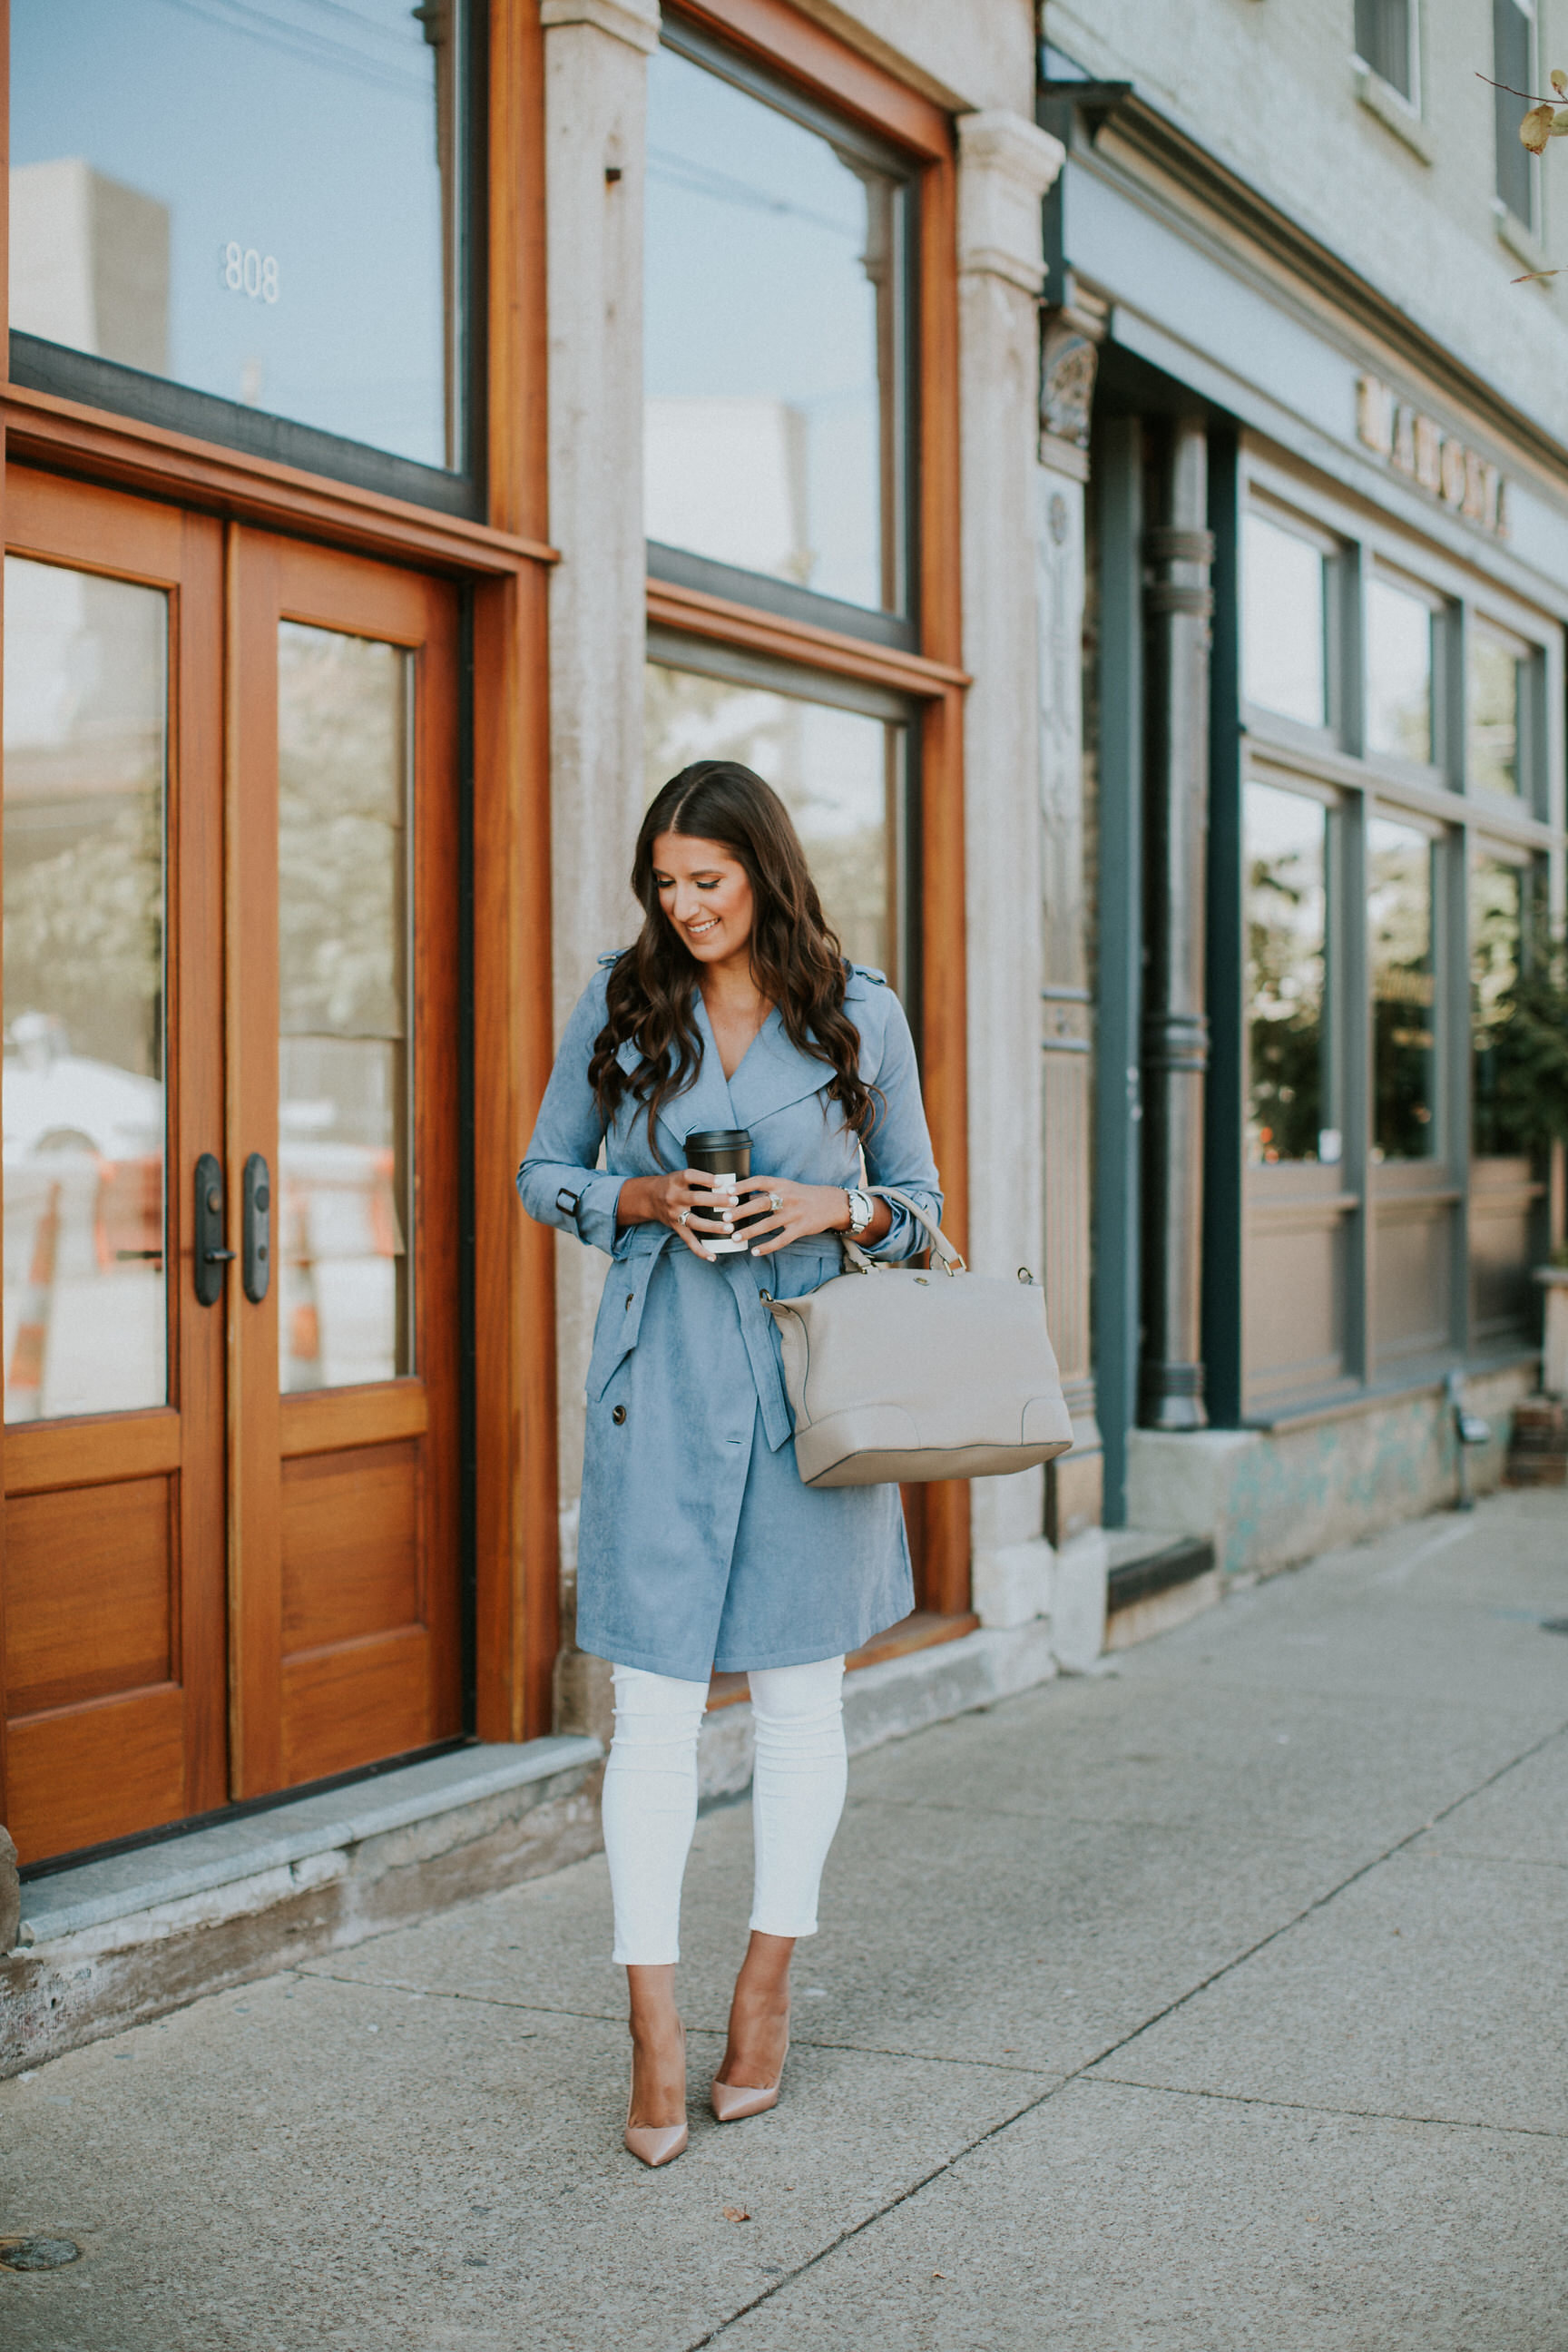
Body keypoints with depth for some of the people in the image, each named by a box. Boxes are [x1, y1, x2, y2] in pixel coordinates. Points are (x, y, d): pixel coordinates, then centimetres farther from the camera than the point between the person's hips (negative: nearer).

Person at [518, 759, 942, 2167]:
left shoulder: (861, 1015, 3)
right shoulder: (620, 1003, 5)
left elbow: (918, 1201, 11)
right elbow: (544, 1175, 12)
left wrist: (834, 1208, -10)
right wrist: (647, 1200, -7)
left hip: (811, 1376, 0)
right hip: (662, 1376, 0)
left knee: (800, 1695, 9)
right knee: (655, 1704, -3)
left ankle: (771, 1977, 25)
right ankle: (655, 2024, 3)